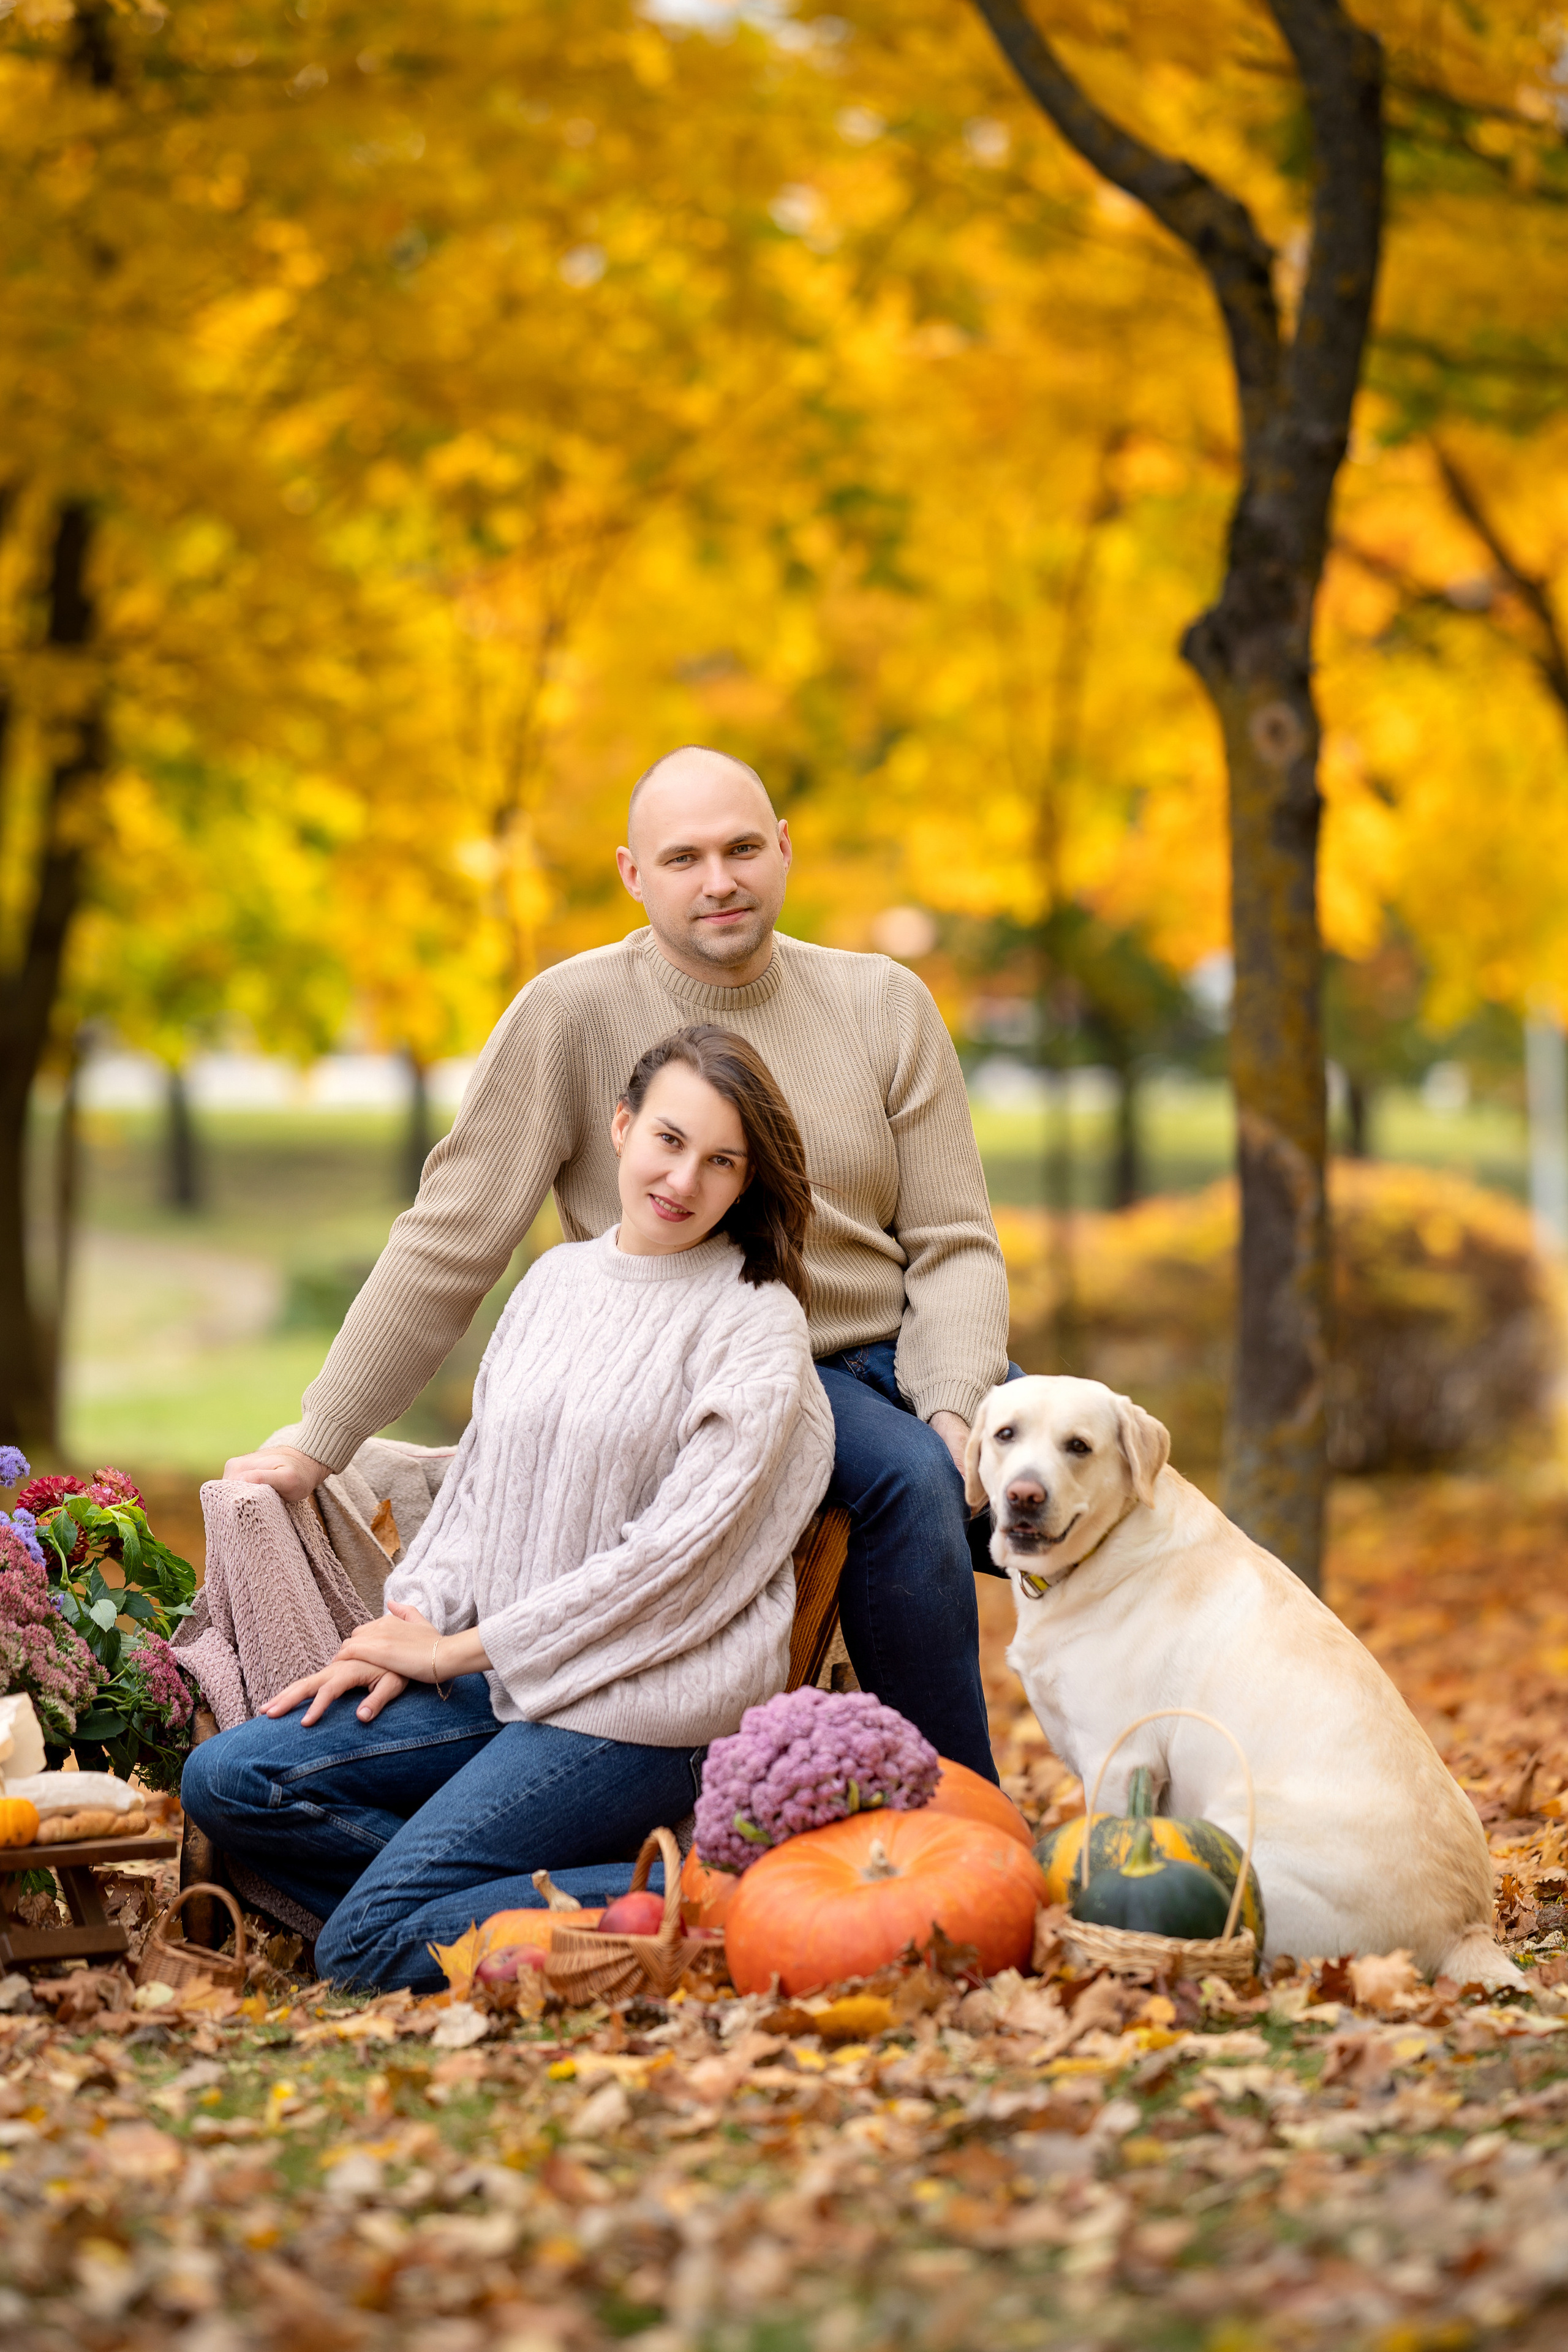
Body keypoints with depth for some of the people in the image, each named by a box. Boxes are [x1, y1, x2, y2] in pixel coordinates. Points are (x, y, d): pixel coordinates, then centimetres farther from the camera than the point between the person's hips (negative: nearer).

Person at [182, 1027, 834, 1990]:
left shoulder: (758, 1324, -9)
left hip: (641, 1702, -8)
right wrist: (411, 1627, 0)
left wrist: (458, 1649, -11)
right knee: (226, 1782, -6)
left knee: (365, 1945, -18)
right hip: (508, 1678, 8)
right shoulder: (557, 1280, 12)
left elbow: (678, 1552, -15)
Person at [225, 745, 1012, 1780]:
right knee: (909, 1485, -31)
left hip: (898, 1356, 4)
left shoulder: (885, 1004, 4)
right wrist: (317, 1443, -10)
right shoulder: (574, 1013, -7)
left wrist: (955, 1411, -16)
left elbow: (954, 1245, 3)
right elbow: (450, 1243, -7)